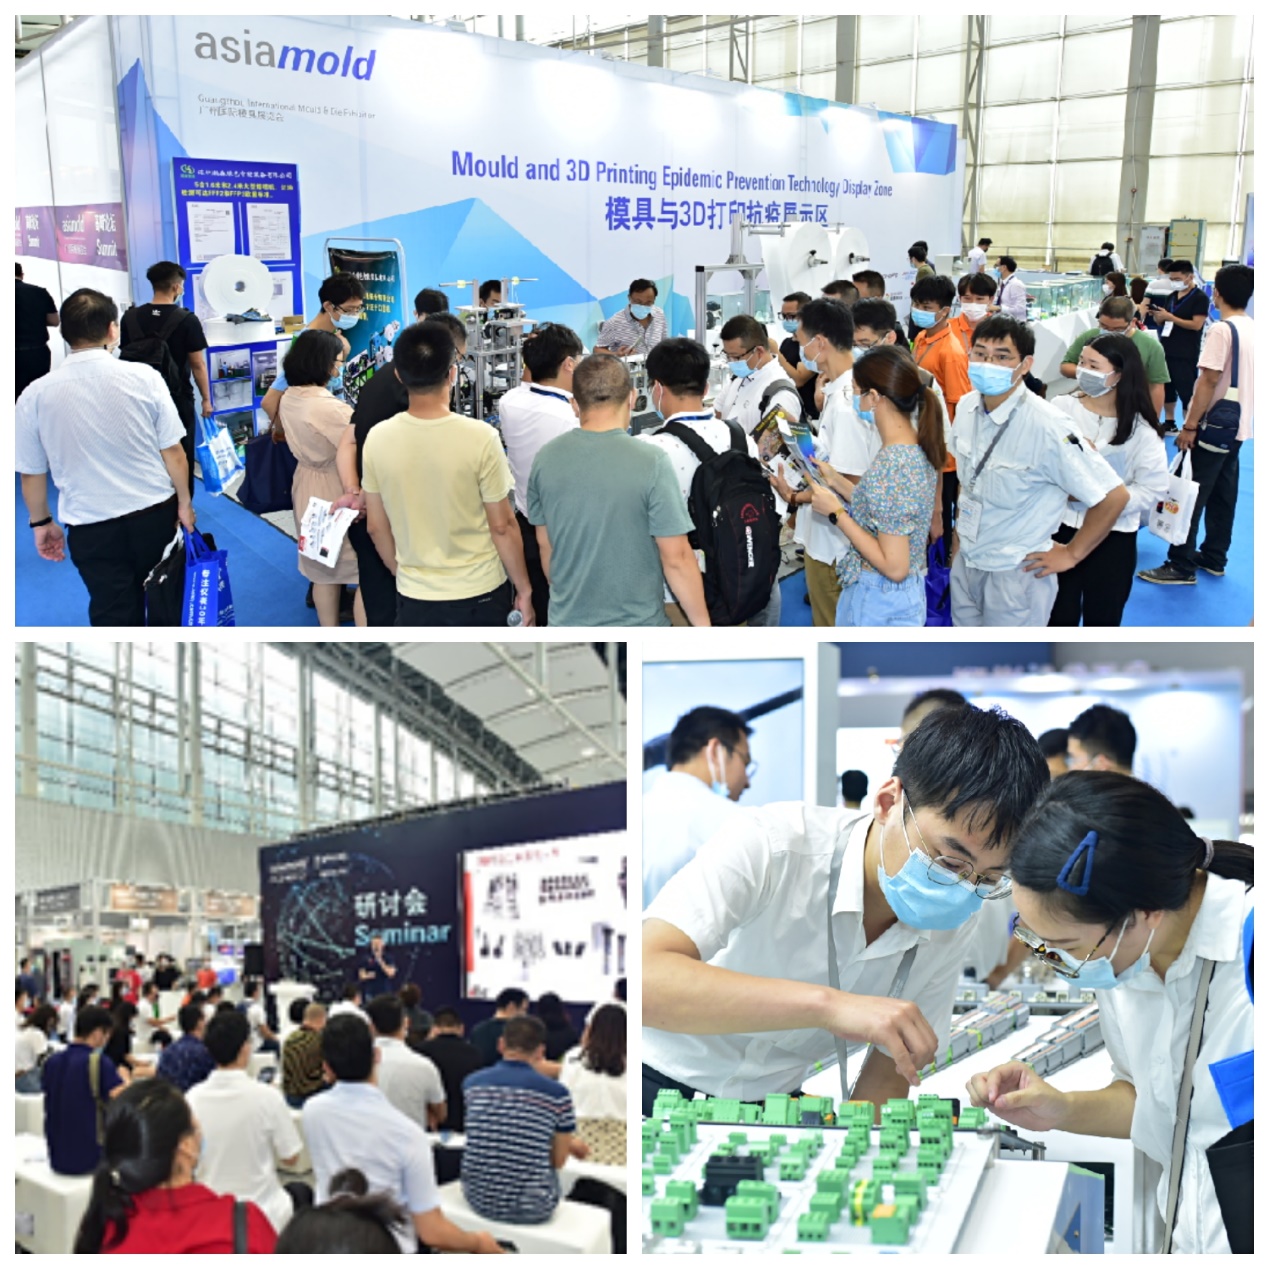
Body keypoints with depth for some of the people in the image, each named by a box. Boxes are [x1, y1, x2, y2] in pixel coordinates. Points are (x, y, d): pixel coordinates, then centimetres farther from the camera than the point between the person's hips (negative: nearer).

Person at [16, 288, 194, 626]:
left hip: (92, 528, -1)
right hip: (155, 514, 1)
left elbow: (32, 473, 1)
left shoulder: (35, 395, -8)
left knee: (113, 616, 7)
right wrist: (184, 503, 7)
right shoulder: (143, 377, -10)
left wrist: (41, 523, 16)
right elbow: (172, 451, -7)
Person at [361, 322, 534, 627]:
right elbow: (502, 526, -11)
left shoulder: (377, 439, -7)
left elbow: (376, 527, 3)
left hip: (414, 599, 3)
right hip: (480, 595, -2)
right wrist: (524, 590, 2)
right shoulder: (480, 438, -17)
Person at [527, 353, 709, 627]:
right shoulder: (650, 462, -17)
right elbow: (676, 559, -15)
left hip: (568, 624, 4)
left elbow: (545, 546, 8)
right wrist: (703, 627, -4)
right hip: (637, 630, -4)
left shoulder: (545, 459, -3)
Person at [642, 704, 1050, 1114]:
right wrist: (827, 1004, -42)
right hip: (659, 1082, -3)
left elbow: (887, 1077, 2)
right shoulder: (773, 846, -24)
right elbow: (645, 980, -37)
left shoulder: (952, 925, -6)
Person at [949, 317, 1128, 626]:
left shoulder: (1046, 426, -23)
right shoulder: (968, 407, -3)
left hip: (1015, 574, -6)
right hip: (965, 562, 6)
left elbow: (1113, 496, -19)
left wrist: (1071, 554, -10)